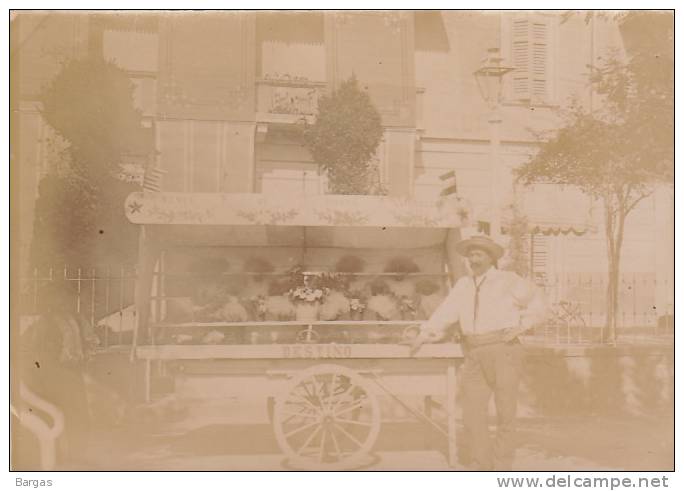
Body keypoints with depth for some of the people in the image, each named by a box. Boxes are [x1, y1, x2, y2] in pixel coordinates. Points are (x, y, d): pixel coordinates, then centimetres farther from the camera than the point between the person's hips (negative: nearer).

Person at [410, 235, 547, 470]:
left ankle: (502, 471, 16)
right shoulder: (464, 285, 11)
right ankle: (483, 471, 15)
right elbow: (446, 312, -2)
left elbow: (538, 305, 8)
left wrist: (521, 326, -7)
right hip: (475, 358, 4)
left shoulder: (508, 281, 2)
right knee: (473, 417, 1)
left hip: (503, 352, -3)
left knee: (505, 415, 3)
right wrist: (424, 334, -18)